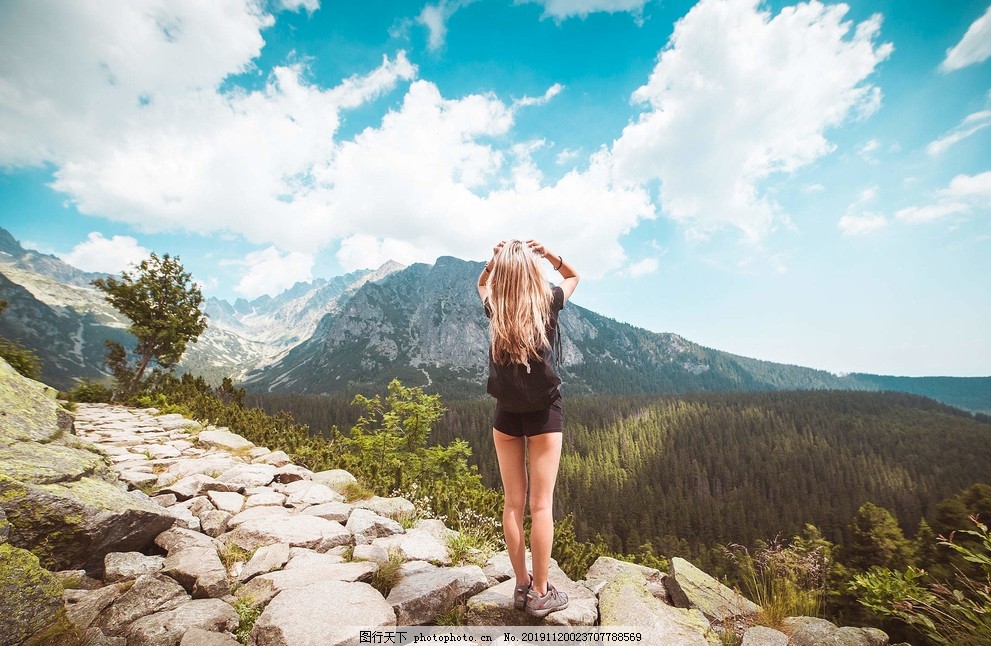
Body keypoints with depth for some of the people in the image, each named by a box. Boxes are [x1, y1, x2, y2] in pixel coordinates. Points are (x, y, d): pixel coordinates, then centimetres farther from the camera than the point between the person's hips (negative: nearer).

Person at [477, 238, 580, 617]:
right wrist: (548, 253, 1)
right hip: (544, 412, -2)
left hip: (506, 413, 2)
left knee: (513, 502, 11)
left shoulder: (494, 309, -3)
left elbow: (482, 284, 21)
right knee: (541, 504, 6)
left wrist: (494, 259, 4)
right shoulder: (548, 302, -7)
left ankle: (522, 586, 24)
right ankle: (541, 593, 18)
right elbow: (574, 276, 14)